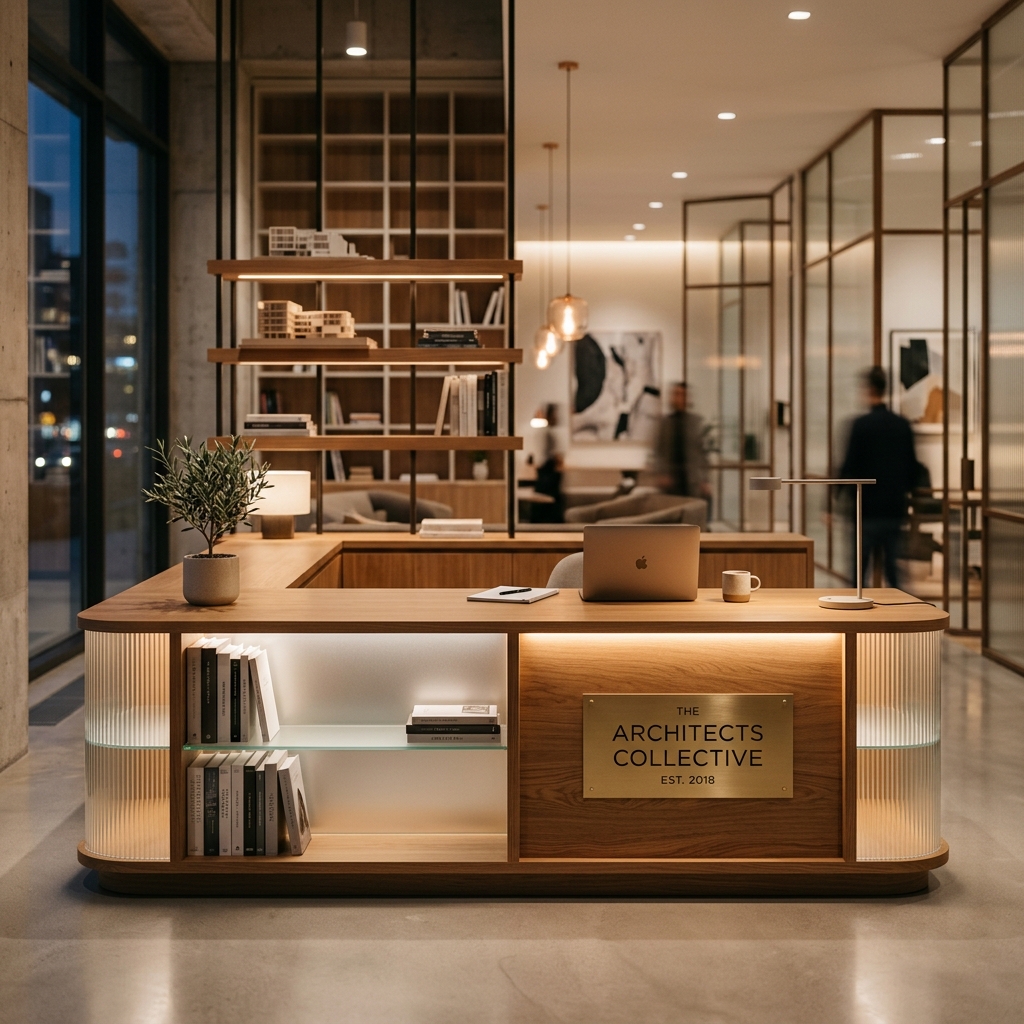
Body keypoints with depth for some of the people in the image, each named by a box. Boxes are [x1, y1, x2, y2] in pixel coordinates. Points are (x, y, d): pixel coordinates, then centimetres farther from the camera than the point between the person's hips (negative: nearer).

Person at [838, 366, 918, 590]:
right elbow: (912, 466, 9)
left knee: (860, 565, 0)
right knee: (892, 565, 10)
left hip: (867, 507, -5)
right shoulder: (902, 425, 5)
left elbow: (850, 466, -11)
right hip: (896, 508, 5)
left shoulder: (861, 424, -11)